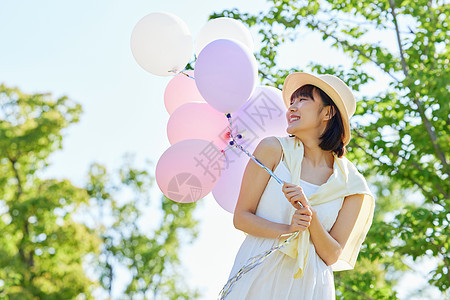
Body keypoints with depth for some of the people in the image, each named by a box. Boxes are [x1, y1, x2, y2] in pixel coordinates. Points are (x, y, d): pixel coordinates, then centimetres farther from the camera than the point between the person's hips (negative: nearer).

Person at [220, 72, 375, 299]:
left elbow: (332, 256, -1)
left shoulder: (351, 184, 1)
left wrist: (310, 217, -17)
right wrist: (286, 230, -16)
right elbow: (241, 217, -1)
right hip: (257, 279, 0)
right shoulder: (274, 149, -1)